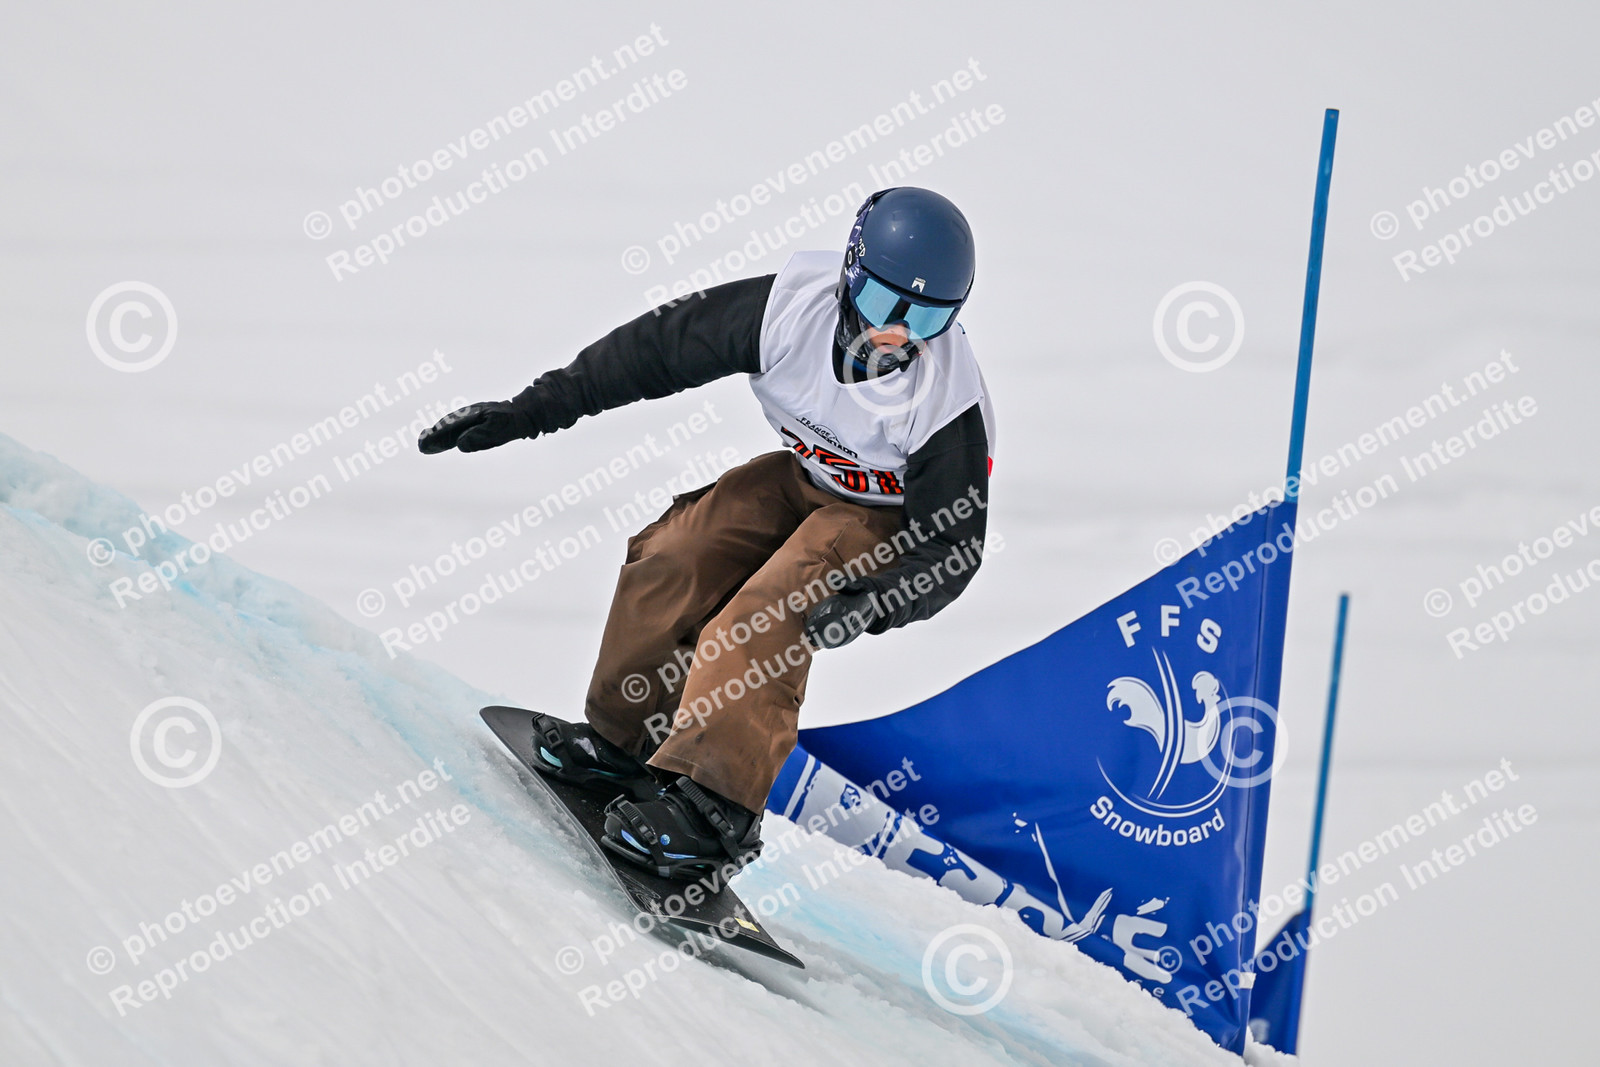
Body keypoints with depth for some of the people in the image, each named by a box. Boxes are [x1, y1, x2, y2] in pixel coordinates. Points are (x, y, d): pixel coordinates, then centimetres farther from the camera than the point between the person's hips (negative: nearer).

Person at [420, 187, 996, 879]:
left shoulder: (950, 406, -32)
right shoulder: (793, 306, -24)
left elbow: (951, 548, -21)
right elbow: (659, 347, -15)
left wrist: (867, 603, -39)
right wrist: (529, 411, -14)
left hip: (889, 522, -5)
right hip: (805, 474, 5)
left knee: (764, 621, -27)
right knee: (673, 560, -12)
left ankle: (711, 802, -31)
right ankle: (622, 739, 3)